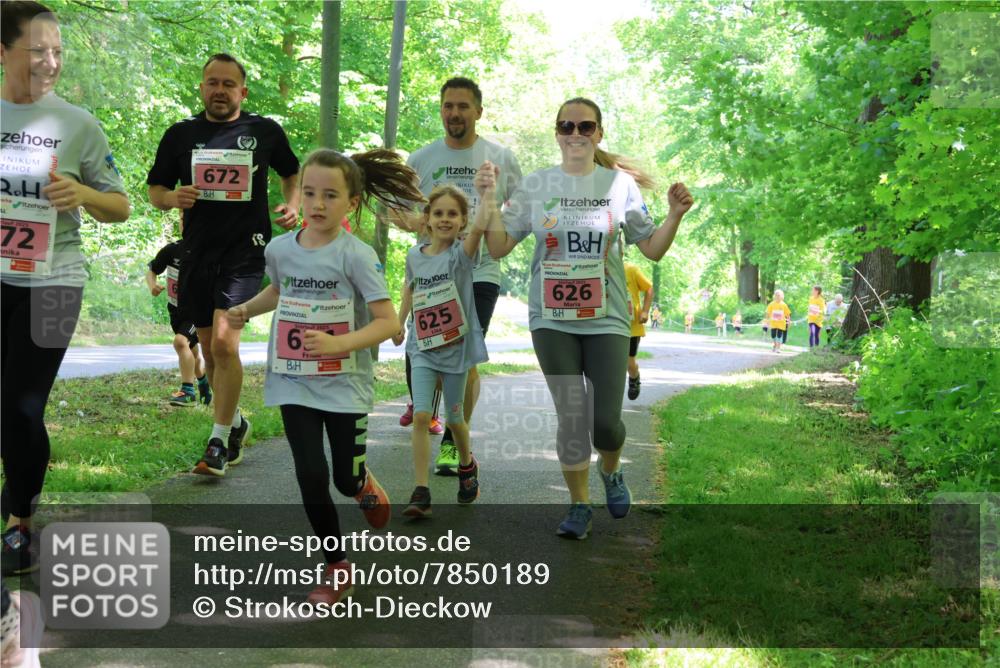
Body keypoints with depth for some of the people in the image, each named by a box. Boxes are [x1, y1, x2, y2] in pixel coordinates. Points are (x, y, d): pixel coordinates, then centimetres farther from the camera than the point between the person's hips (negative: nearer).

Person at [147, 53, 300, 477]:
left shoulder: (266, 132, 4)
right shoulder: (181, 135, 8)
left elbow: (292, 172, 21)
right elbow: (155, 189, 13)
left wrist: (292, 205, 1)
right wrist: (171, 197, -10)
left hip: (245, 251, -3)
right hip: (197, 253, 4)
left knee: (224, 342, -17)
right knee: (210, 350, 12)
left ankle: (219, 442, -7)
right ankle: (236, 423, 33)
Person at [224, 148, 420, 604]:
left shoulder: (356, 255, -15)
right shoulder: (279, 249, -1)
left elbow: (388, 322, -18)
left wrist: (338, 344, -31)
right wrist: (246, 310, 5)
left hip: (345, 385, -3)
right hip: (294, 385, 3)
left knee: (346, 481, 6)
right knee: (311, 477, -3)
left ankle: (365, 483, 46)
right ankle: (337, 568, 15)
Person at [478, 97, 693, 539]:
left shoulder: (620, 184, 2)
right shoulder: (536, 185, 3)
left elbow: (653, 250, 6)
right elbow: (498, 248, 2)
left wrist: (675, 215, -10)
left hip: (605, 318, 0)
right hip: (551, 319, 1)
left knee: (605, 420, -4)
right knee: (571, 417, 1)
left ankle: (611, 473, 31)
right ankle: (579, 506, 20)